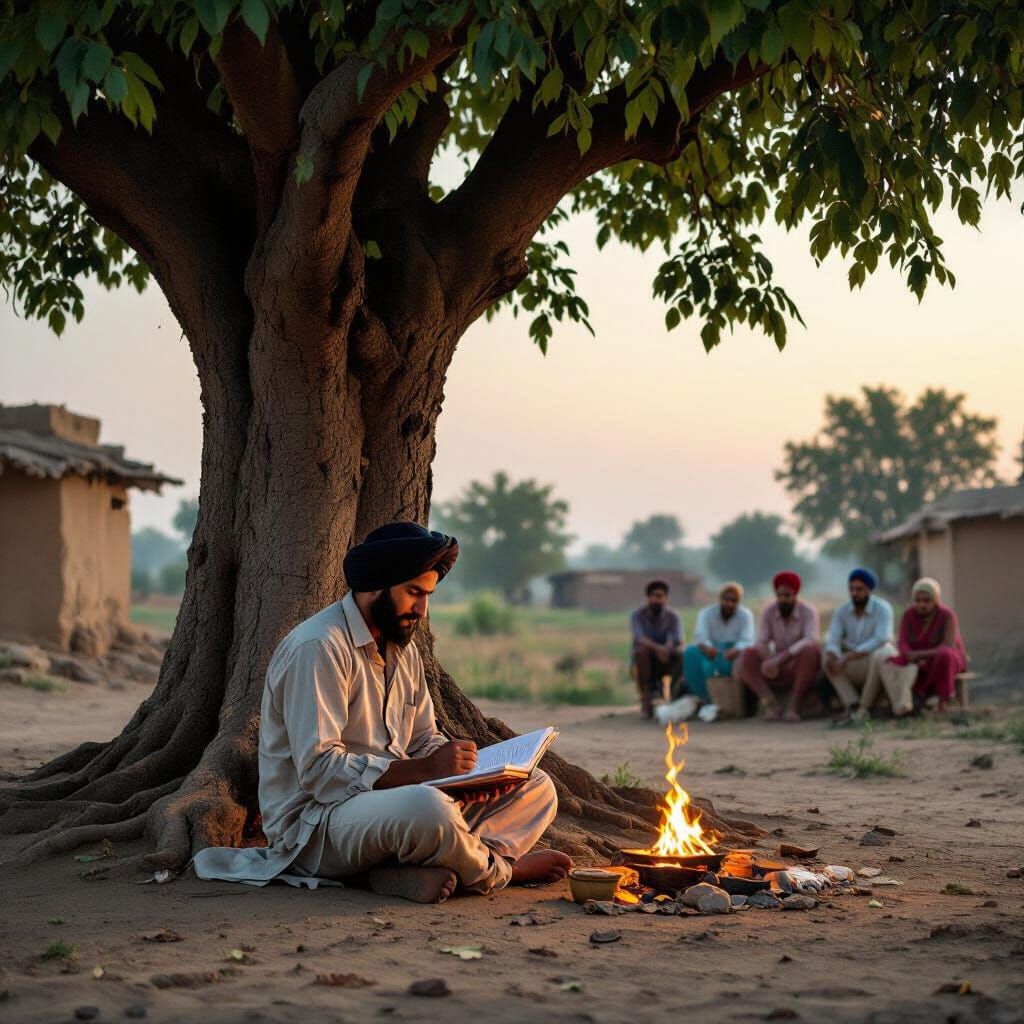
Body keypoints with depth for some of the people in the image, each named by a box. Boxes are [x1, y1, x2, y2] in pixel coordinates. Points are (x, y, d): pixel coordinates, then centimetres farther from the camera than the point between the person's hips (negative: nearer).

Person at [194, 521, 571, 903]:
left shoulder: (403, 649, 15)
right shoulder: (319, 647, -16)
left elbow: (424, 740, 15)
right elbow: (319, 770, -23)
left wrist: (467, 776, -8)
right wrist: (424, 769, -29)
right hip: (314, 823, -10)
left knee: (536, 788, 4)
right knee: (425, 808, -41)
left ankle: (420, 870, -20)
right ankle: (498, 869, -8)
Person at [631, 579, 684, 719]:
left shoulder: (673, 617, -4)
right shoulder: (638, 615, -9)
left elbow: (677, 639, -20)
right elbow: (639, 638, -27)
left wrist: (667, 649, -43)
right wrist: (657, 648, -46)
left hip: (665, 664, 1)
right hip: (646, 663, -1)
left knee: (681, 655, -29)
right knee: (641, 650, -35)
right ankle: (646, 701, -30)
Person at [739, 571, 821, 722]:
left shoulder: (808, 612, -13)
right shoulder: (768, 612, -4)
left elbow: (811, 641, -29)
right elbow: (761, 643, -9)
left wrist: (780, 658, -38)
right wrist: (769, 661, -33)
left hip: (801, 667, -3)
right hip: (778, 669, 3)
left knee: (812, 650, -36)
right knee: (747, 657, -23)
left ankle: (793, 704, -31)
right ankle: (770, 702, -34)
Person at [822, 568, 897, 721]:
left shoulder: (883, 608, -17)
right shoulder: (842, 611, -5)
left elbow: (880, 640, -29)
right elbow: (833, 642, -12)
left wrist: (848, 656, -34)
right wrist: (832, 657, -37)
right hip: (855, 666, 5)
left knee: (879, 656, -39)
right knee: (826, 660, -20)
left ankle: (864, 706, -29)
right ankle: (852, 705, -28)